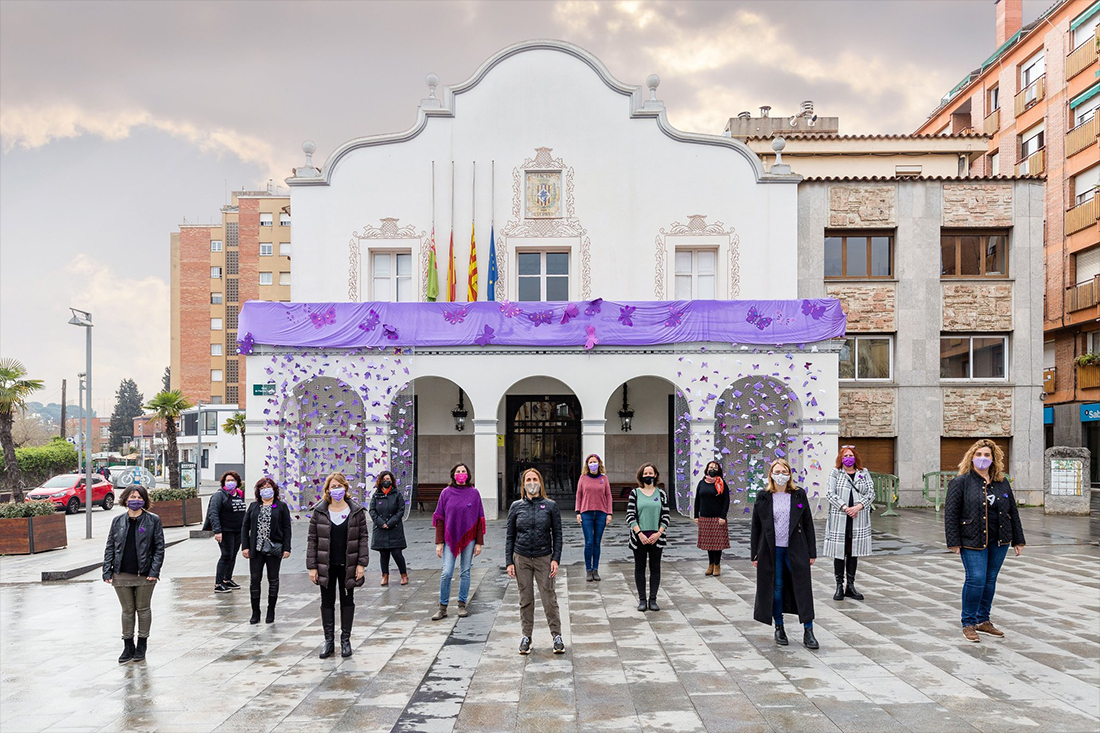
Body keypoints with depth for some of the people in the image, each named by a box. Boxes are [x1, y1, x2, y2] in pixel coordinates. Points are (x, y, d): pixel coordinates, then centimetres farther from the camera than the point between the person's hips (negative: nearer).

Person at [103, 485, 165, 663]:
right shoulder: (118, 521, 6)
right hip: (122, 574, 2)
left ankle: (141, 646, 21)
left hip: (144, 575, -2)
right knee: (127, 610, 11)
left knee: (143, 609, 8)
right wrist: (107, 570, 1)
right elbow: (110, 547, 9)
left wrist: (154, 570, -10)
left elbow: (159, 547, -2)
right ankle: (128, 647, 21)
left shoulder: (153, 520, -2)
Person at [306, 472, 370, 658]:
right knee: (327, 602, 8)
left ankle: (345, 640, 20)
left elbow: (363, 537, -2)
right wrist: (312, 566, -5)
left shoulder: (356, 511, -4)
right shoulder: (319, 511, -3)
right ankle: (329, 641, 18)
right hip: (326, 566, 1)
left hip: (348, 565, 0)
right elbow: (312, 539, -1)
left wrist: (361, 563, -8)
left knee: (347, 601, 9)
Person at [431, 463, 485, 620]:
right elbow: (439, 518, 2)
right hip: (450, 538, 0)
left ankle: (462, 605, 18)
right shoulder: (446, 493, 1)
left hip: (468, 538, 1)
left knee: (465, 572, 7)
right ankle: (443, 607, 4)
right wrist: (439, 542, -3)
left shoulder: (474, 493, 2)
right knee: (446, 573, -6)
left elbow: (479, 519, 3)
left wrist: (479, 542, -1)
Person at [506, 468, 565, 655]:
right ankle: (526, 636, 19)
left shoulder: (550, 506, 0)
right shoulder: (516, 506, 3)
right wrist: (509, 562, 1)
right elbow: (510, 536, 6)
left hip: (544, 559, -1)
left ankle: (557, 636, 11)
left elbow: (557, 534, 2)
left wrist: (556, 559, -6)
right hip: (521, 559, 1)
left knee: (549, 598, 0)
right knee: (525, 599, 7)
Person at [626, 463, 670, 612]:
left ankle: (653, 600, 13)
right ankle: (642, 600, 12)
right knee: (640, 568, 5)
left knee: (655, 568, 5)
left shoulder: (661, 493, 6)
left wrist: (658, 533, -10)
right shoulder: (635, 493, 2)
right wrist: (640, 534, -13)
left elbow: (665, 516, 3)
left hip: (656, 537, 1)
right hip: (639, 537, -1)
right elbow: (630, 516, -4)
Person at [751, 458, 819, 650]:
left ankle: (808, 631, 6)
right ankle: (779, 628, 21)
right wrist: (755, 554, 2)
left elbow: (808, 524, 5)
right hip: (771, 550, 0)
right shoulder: (763, 498, 2)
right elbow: (756, 527, 4)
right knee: (776, 587, 6)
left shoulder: (799, 495, 3)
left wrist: (811, 552, 2)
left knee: (803, 588, -1)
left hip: (795, 549, 0)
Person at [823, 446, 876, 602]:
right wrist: (845, 508, -15)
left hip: (858, 518, 2)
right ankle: (839, 586, 7)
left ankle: (850, 586, 15)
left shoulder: (864, 473, 10)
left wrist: (858, 507, -12)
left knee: (854, 552, 7)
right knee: (839, 552, -1)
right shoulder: (835, 473, 3)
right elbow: (830, 494, -5)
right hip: (839, 518, -2)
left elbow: (871, 493, 3)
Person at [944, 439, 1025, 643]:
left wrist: (1018, 540, 12)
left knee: (990, 580, 11)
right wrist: (954, 542, -12)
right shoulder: (961, 482, -5)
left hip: (999, 541, 5)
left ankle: (983, 620, 23)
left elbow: (1013, 512, 15)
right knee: (976, 579, -10)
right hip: (973, 541, -5)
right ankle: (968, 623, 2)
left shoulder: (1002, 483, 10)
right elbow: (951, 513, -8)